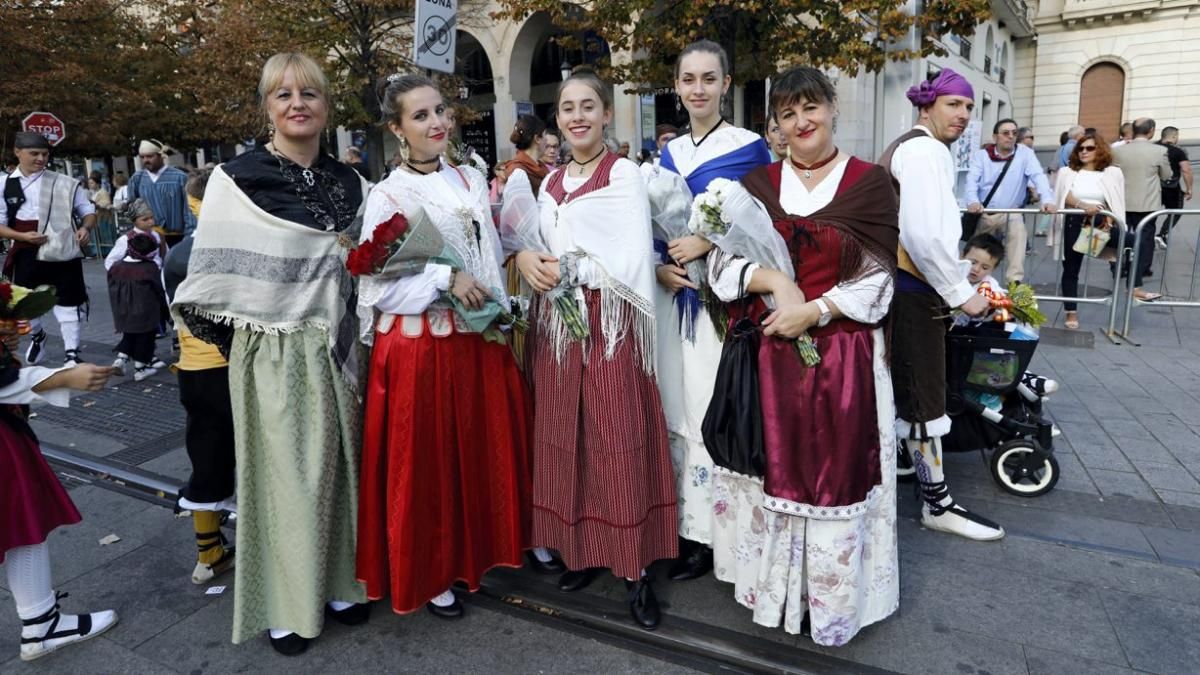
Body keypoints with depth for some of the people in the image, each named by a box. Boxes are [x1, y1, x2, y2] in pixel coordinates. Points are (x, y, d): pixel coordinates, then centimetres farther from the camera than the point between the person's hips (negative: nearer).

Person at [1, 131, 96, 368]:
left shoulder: (65, 183, 0)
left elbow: (88, 211, 6)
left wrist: (86, 228, -15)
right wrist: (22, 236, -13)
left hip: (63, 253, -2)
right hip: (27, 256, 2)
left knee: (68, 303, -3)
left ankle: (71, 353, 3)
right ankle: (37, 336, 45)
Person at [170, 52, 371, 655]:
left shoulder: (349, 182, 8)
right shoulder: (236, 178, -6)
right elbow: (213, 276, -6)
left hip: (338, 350, 4)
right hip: (272, 354, -4)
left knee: (338, 465, 12)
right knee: (284, 471, 6)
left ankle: (338, 582, 31)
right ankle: (285, 604, 25)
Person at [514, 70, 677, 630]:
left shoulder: (624, 174, -3)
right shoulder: (550, 183, 16)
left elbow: (632, 262, -13)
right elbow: (541, 251, 16)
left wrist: (565, 270, -11)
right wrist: (527, 259, -6)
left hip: (609, 324, -6)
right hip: (555, 324, 6)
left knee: (618, 443, -2)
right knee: (564, 440, 8)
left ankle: (635, 567, 9)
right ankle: (583, 549, 24)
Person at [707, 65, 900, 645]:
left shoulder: (869, 182, 1)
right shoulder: (757, 183, 8)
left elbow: (878, 276, -4)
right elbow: (723, 260, -1)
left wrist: (815, 310, -17)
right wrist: (774, 280, -19)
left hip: (843, 354, -2)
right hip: (768, 353, 2)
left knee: (836, 474, 4)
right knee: (774, 468, 9)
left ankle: (833, 597, 22)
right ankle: (774, 586, 27)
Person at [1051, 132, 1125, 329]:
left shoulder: (1112, 172, 9)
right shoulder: (1067, 172, 6)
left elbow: (1117, 202, 4)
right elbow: (1065, 196, -10)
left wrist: (1109, 217, -16)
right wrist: (1083, 206, -29)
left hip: (1101, 222, 1)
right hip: (1074, 222, 0)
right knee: (1071, 269, 3)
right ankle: (1071, 313, 12)